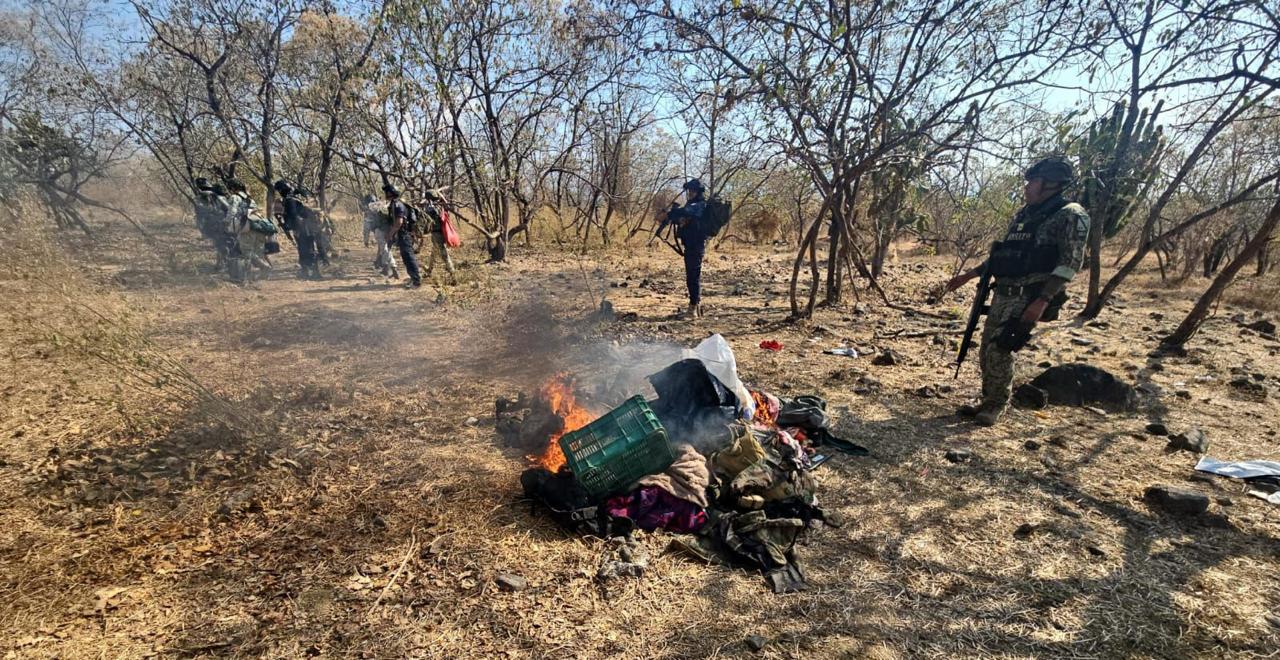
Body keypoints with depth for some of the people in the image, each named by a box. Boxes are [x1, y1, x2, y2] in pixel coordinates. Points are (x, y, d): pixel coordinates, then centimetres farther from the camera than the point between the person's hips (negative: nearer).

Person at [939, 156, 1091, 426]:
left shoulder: (1070, 215, -8)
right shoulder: (1023, 215, 16)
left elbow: (1070, 263, -15)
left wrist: (1042, 302, -24)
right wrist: (968, 276, 21)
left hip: (1028, 298, -7)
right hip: (1003, 294, 8)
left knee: (999, 351, -11)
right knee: (986, 351, 8)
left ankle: (996, 406, 6)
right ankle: (988, 401, 21)